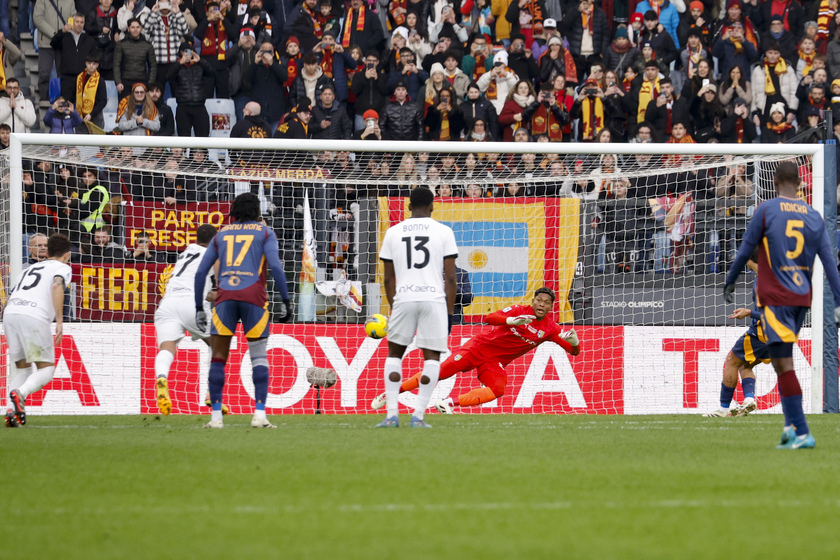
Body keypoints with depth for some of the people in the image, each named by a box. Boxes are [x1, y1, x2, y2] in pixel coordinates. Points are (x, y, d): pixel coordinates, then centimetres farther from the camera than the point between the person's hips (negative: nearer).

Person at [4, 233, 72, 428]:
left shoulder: (30, 268, 33)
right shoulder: (63, 268, 14)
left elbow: (9, 301, 30)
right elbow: (57, 287, -9)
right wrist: (59, 321, -15)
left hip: (10, 313, 6)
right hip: (34, 317, -6)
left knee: (21, 367, 16)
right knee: (46, 369, 3)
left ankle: (11, 410, -2)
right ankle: (19, 393, -23)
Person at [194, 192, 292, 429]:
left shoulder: (222, 234, 20)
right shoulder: (264, 232, 11)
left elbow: (200, 272, 16)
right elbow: (275, 267, -4)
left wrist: (199, 308, 20)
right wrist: (286, 301, -1)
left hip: (225, 295, 2)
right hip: (253, 295, -2)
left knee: (218, 357, 6)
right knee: (259, 357, 6)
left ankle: (216, 416, 1)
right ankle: (260, 414, -5)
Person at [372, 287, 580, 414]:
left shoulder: (550, 329, -4)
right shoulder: (520, 311, -12)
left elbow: (574, 351, -6)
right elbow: (489, 318, -24)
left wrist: (574, 341, -30)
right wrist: (510, 320, -43)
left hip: (495, 363, 3)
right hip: (480, 346, -3)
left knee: (498, 388, -29)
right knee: (440, 371, -12)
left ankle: (451, 402, -24)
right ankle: (392, 393, 1)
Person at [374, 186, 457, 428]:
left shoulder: (393, 233, 9)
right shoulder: (443, 232, 4)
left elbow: (389, 277, 11)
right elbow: (450, 277, 2)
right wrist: (450, 312, 7)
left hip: (403, 299, 1)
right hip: (434, 299, -1)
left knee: (394, 353, 15)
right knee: (432, 356, 6)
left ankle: (391, 414, 6)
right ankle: (418, 415, -3)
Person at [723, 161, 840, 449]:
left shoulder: (766, 210, -6)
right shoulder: (813, 216, 7)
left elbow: (745, 250, 0)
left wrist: (729, 283, 14)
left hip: (775, 299, -6)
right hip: (802, 299, 6)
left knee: (784, 366, -8)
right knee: (782, 361, 20)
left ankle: (802, 433, -15)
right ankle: (791, 423, 9)